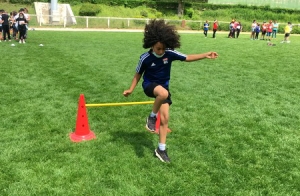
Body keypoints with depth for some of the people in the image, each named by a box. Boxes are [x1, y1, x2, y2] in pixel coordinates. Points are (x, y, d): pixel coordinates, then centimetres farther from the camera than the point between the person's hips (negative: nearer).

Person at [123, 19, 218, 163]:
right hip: (149, 85, -3)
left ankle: (161, 149, 12)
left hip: (163, 86, 4)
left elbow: (187, 58, -5)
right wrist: (131, 89, -3)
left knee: (165, 118, -1)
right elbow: (138, 74, -2)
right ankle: (152, 117, -14)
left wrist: (206, 55, -13)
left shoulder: (170, 53, -12)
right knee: (164, 93, -41)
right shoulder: (145, 58, -16)